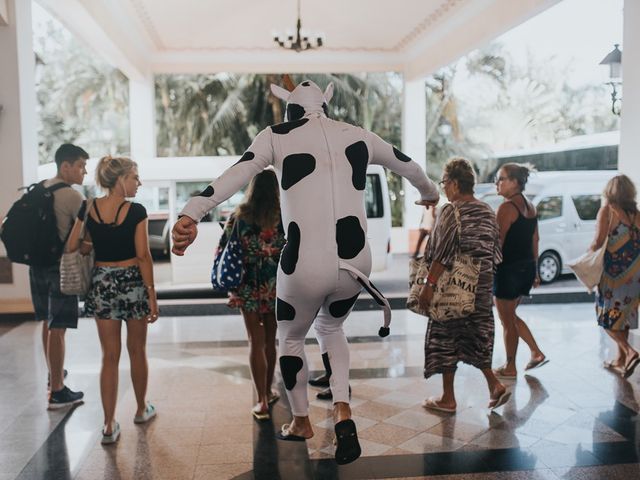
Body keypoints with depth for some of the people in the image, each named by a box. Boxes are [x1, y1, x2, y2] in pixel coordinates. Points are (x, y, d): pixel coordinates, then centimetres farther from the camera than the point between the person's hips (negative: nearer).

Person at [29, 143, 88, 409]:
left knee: (48, 323, 21)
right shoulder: (72, 196, -16)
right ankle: (57, 392, 4)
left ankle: (54, 374, 39)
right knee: (57, 329, -3)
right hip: (61, 267, -8)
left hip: (38, 264, 8)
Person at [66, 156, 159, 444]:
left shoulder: (88, 208, 0)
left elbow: (73, 246, 5)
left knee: (109, 356, 8)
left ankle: (109, 425, 8)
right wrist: (152, 295, -9)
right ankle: (141, 409, 31)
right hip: (132, 282, -3)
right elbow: (143, 256, -13)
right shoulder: (136, 211, -12)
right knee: (137, 351, 15)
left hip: (102, 284, 3)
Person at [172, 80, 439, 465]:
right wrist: (429, 192, 50)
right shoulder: (357, 136, 15)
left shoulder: (277, 136, 6)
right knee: (331, 327, 32)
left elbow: (235, 174, -11)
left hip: (305, 265, -3)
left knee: (291, 338, 26)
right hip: (355, 262, 4)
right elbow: (408, 166, 30)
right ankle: (343, 413, 15)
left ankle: (301, 422, 41)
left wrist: (191, 215, -21)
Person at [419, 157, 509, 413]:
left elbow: (442, 254, -19)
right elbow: (495, 251, 12)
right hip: (482, 285, 7)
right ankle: (494, 385, 10)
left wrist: (429, 285, -18)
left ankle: (448, 399, 14)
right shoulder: (487, 211, 9)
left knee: (446, 337, 5)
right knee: (476, 335, 19)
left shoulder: (451, 211, -13)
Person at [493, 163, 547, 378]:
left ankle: (510, 367, 18)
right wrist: (534, 271, 20)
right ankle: (536, 353, 20)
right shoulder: (530, 206, 10)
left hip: (508, 269, -8)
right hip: (527, 267, 9)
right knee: (511, 316, 23)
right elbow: (534, 241, 14)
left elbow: (497, 243, -18)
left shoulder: (506, 207, -16)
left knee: (507, 321, 6)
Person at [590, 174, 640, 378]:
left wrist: (589, 251, 3)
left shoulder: (607, 210, -7)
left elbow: (599, 241, -14)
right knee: (622, 314, 15)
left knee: (607, 315, 4)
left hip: (614, 271, -6)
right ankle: (621, 359, 21)